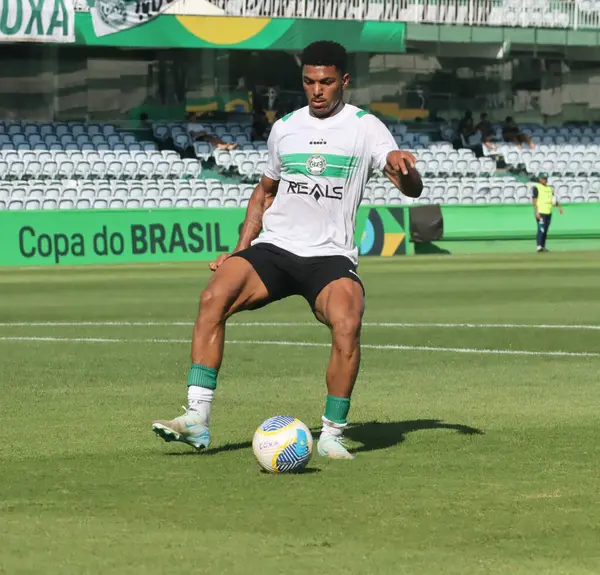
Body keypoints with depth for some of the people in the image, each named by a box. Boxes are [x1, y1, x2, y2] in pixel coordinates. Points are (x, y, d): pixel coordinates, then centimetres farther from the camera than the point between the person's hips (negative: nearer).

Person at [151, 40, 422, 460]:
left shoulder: (365, 128, 1)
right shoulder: (285, 128, 13)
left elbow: (412, 189, -10)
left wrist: (403, 169, -34)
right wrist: (240, 250, 13)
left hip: (331, 256, -3)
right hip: (273, 248, 3)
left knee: (347, 325, -32)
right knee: (215, 296, -24)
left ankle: (333, 434, -15)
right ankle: (198, 418, -25)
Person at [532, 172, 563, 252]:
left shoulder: (549, 188, 19)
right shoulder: (536, 187, -2)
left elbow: (553, 199, 19)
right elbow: (534, 201, -8)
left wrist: (559, 206, 2)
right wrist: (536, 212, -17)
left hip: (548, 212, 7)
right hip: (540, 212, -7)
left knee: (545, 230, 8)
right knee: (541, 229, -16)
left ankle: (543, 246, 11)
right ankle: (539, 246, -20)